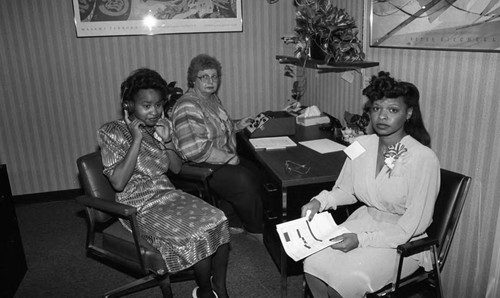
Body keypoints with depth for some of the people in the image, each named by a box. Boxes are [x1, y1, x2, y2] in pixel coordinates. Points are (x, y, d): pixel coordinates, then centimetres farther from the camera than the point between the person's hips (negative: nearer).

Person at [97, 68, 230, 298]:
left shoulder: (161, 125, 4)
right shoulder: (111, 133, -12)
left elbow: (176, 168, 8)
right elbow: (118, 182, -20)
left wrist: (167, 141, -9)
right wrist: (137, 139, -23)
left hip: (169, 194, 6)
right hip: (141, 207, -6)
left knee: (219, 221, -15)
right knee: (197, 237, -24)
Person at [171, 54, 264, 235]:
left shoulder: (212, 98, 12)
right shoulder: (187, 108, -19)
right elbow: (196, 150, -28)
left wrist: (237, 125, 14)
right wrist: (229, 158, -20)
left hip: (225, 159, 10)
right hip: (201, 167, -10)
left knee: (255, 171, -9)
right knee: (243, 181, -24)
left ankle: (233, 222, 5)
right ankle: (258, 230, -1)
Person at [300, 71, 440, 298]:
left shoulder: (423, 158, -19)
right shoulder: (361, 146, -2)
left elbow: (414, 224, -17)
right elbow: (345, 190, 12)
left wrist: (361, 240, -23)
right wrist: (320, 201, -10)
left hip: (403, 241, -4)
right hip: (365, 221, 5)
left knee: (347, 279, -25)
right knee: (314, 262, -18)